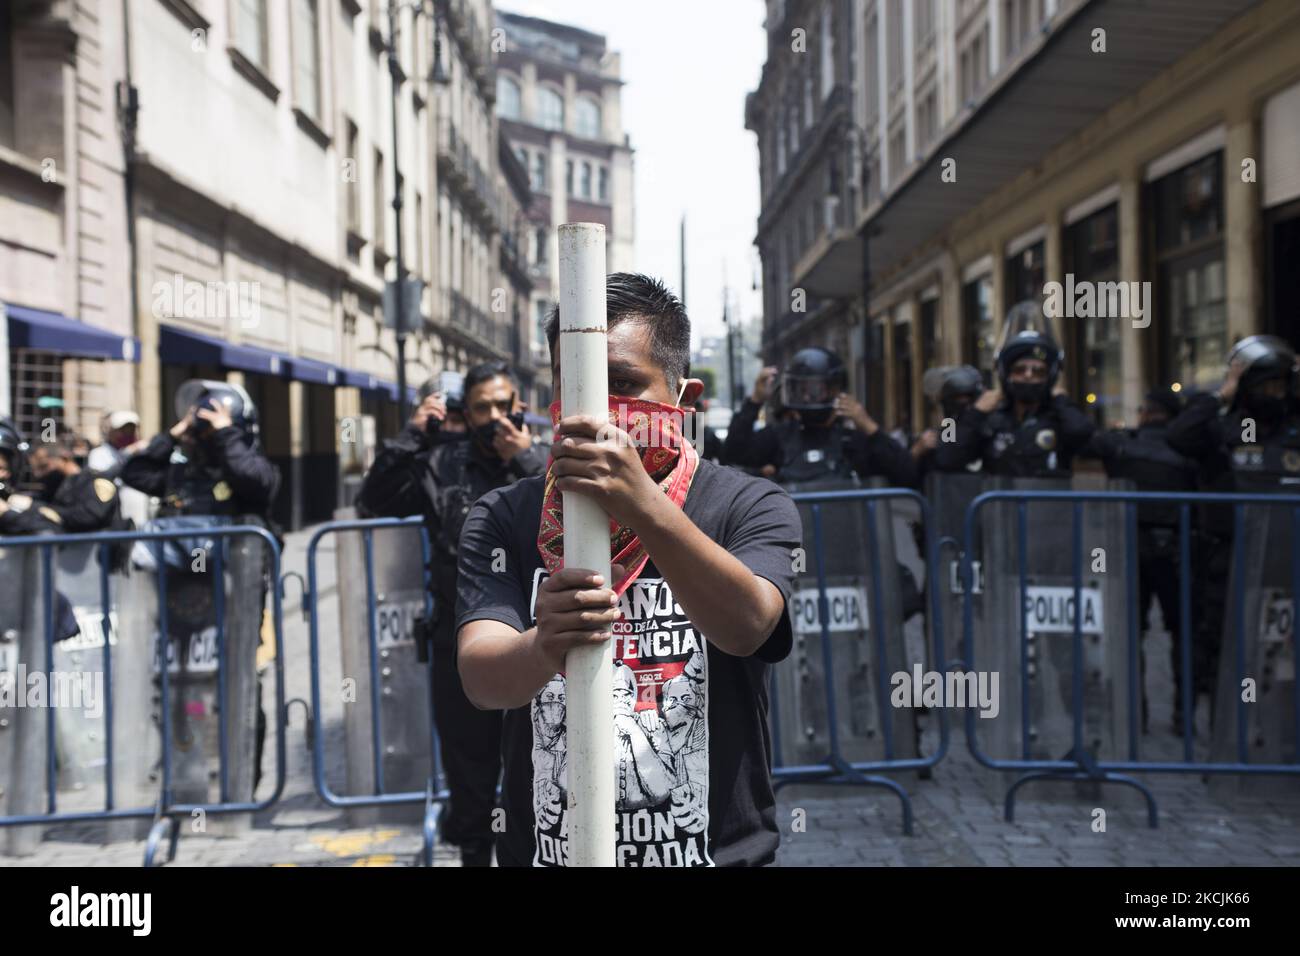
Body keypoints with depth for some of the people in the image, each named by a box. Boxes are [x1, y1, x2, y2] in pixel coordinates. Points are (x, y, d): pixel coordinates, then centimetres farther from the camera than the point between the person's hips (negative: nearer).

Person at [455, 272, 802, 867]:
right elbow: (479, 674, -15)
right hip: (542, 850, 1)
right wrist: (541, 649, -37)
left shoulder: (751, 506, -6)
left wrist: (645, 506, -39)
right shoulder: (504, 518, -3)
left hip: (718, 849, -1)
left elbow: (747, 627, -25)